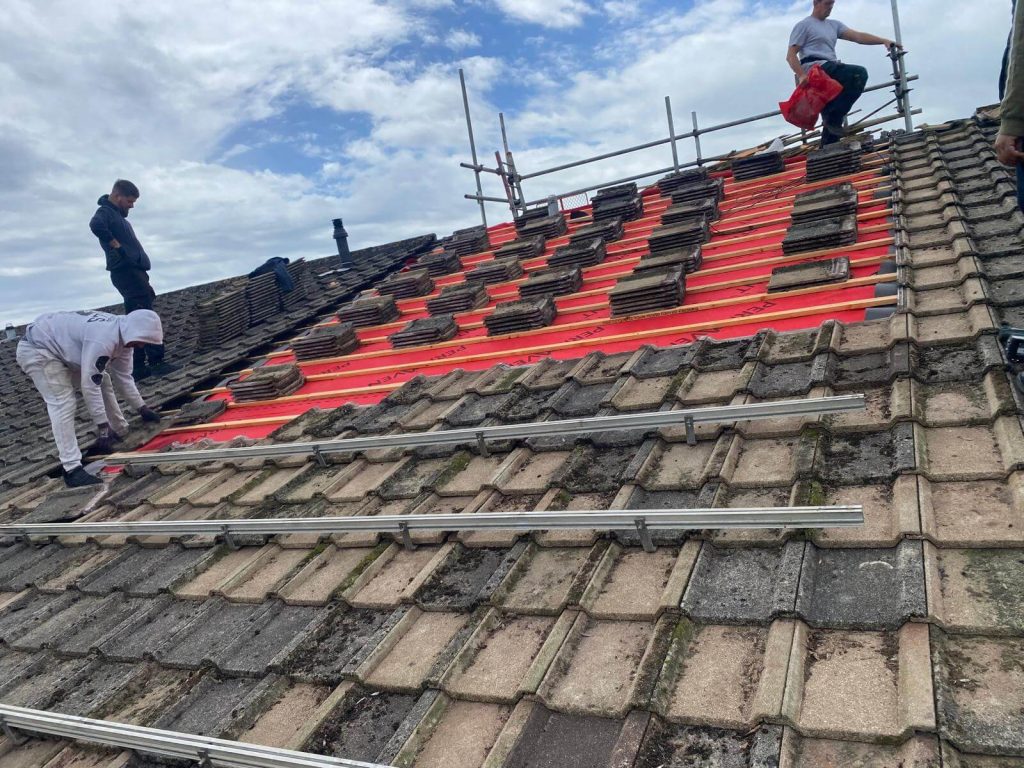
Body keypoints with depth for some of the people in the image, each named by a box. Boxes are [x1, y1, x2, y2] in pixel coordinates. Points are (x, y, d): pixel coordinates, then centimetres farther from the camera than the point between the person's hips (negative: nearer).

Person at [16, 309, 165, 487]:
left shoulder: (123, 336, -5)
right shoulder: (102, 339, -36)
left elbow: (123, 376, 6)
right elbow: (90, 385, -32)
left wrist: (142, 408, 6)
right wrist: (103, 426, -26)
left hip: (63, 346, 10)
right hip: (36, 350, -10)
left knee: (103, 381, 11)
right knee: (62, 404, -19)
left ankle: (121, 432, 28)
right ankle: (72, 470, -19)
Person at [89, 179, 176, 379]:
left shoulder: (117, 214, 24)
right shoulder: (105, 211, -6)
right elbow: (96, 225, -29)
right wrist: (116, 246, -20)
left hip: (133, 272, 10)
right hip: (126, 271, -10)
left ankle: (138, 367, 12)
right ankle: (156, 362, -18)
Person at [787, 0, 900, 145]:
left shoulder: (833, 25, 24)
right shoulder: (803, 25, 5)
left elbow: (858, 36, 15)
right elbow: (790, 55, -3)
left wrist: (884, 40, 1)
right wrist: (802, 76, -20)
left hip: (831, 69, 7)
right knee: (859, 73, -25)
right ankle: (833, 119, -23)